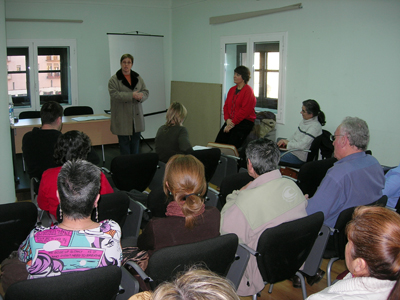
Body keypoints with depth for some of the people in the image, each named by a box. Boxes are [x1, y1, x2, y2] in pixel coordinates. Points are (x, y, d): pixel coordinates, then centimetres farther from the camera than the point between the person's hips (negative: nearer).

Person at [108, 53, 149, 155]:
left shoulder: (138, 78, 11)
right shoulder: (114, 80, -4)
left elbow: (146, 92, 9)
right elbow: (114, 94, -16)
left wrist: (140, 96, -15)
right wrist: (132, 95, -23)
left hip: (136, 115, 5)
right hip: (122, 118, -4)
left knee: (135, 141, 11)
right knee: (124, 142, 1)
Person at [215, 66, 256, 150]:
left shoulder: (248, 90, -7)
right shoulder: (232, 90, 18)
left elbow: (245, 110, -14)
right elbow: (226, 105, 17)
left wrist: (233, 123, -14)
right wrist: (227, 119, -2)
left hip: (244, 122, -7)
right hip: (231, 121, 7)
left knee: (232, 146, -22)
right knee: (218, 143, -11)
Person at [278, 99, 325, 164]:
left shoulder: (315, 126, -21)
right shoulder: (304, 121, 7)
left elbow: (302, 145, -26)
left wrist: (288, 143, -11)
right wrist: (285, 141, 3)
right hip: (293, 149, 9)